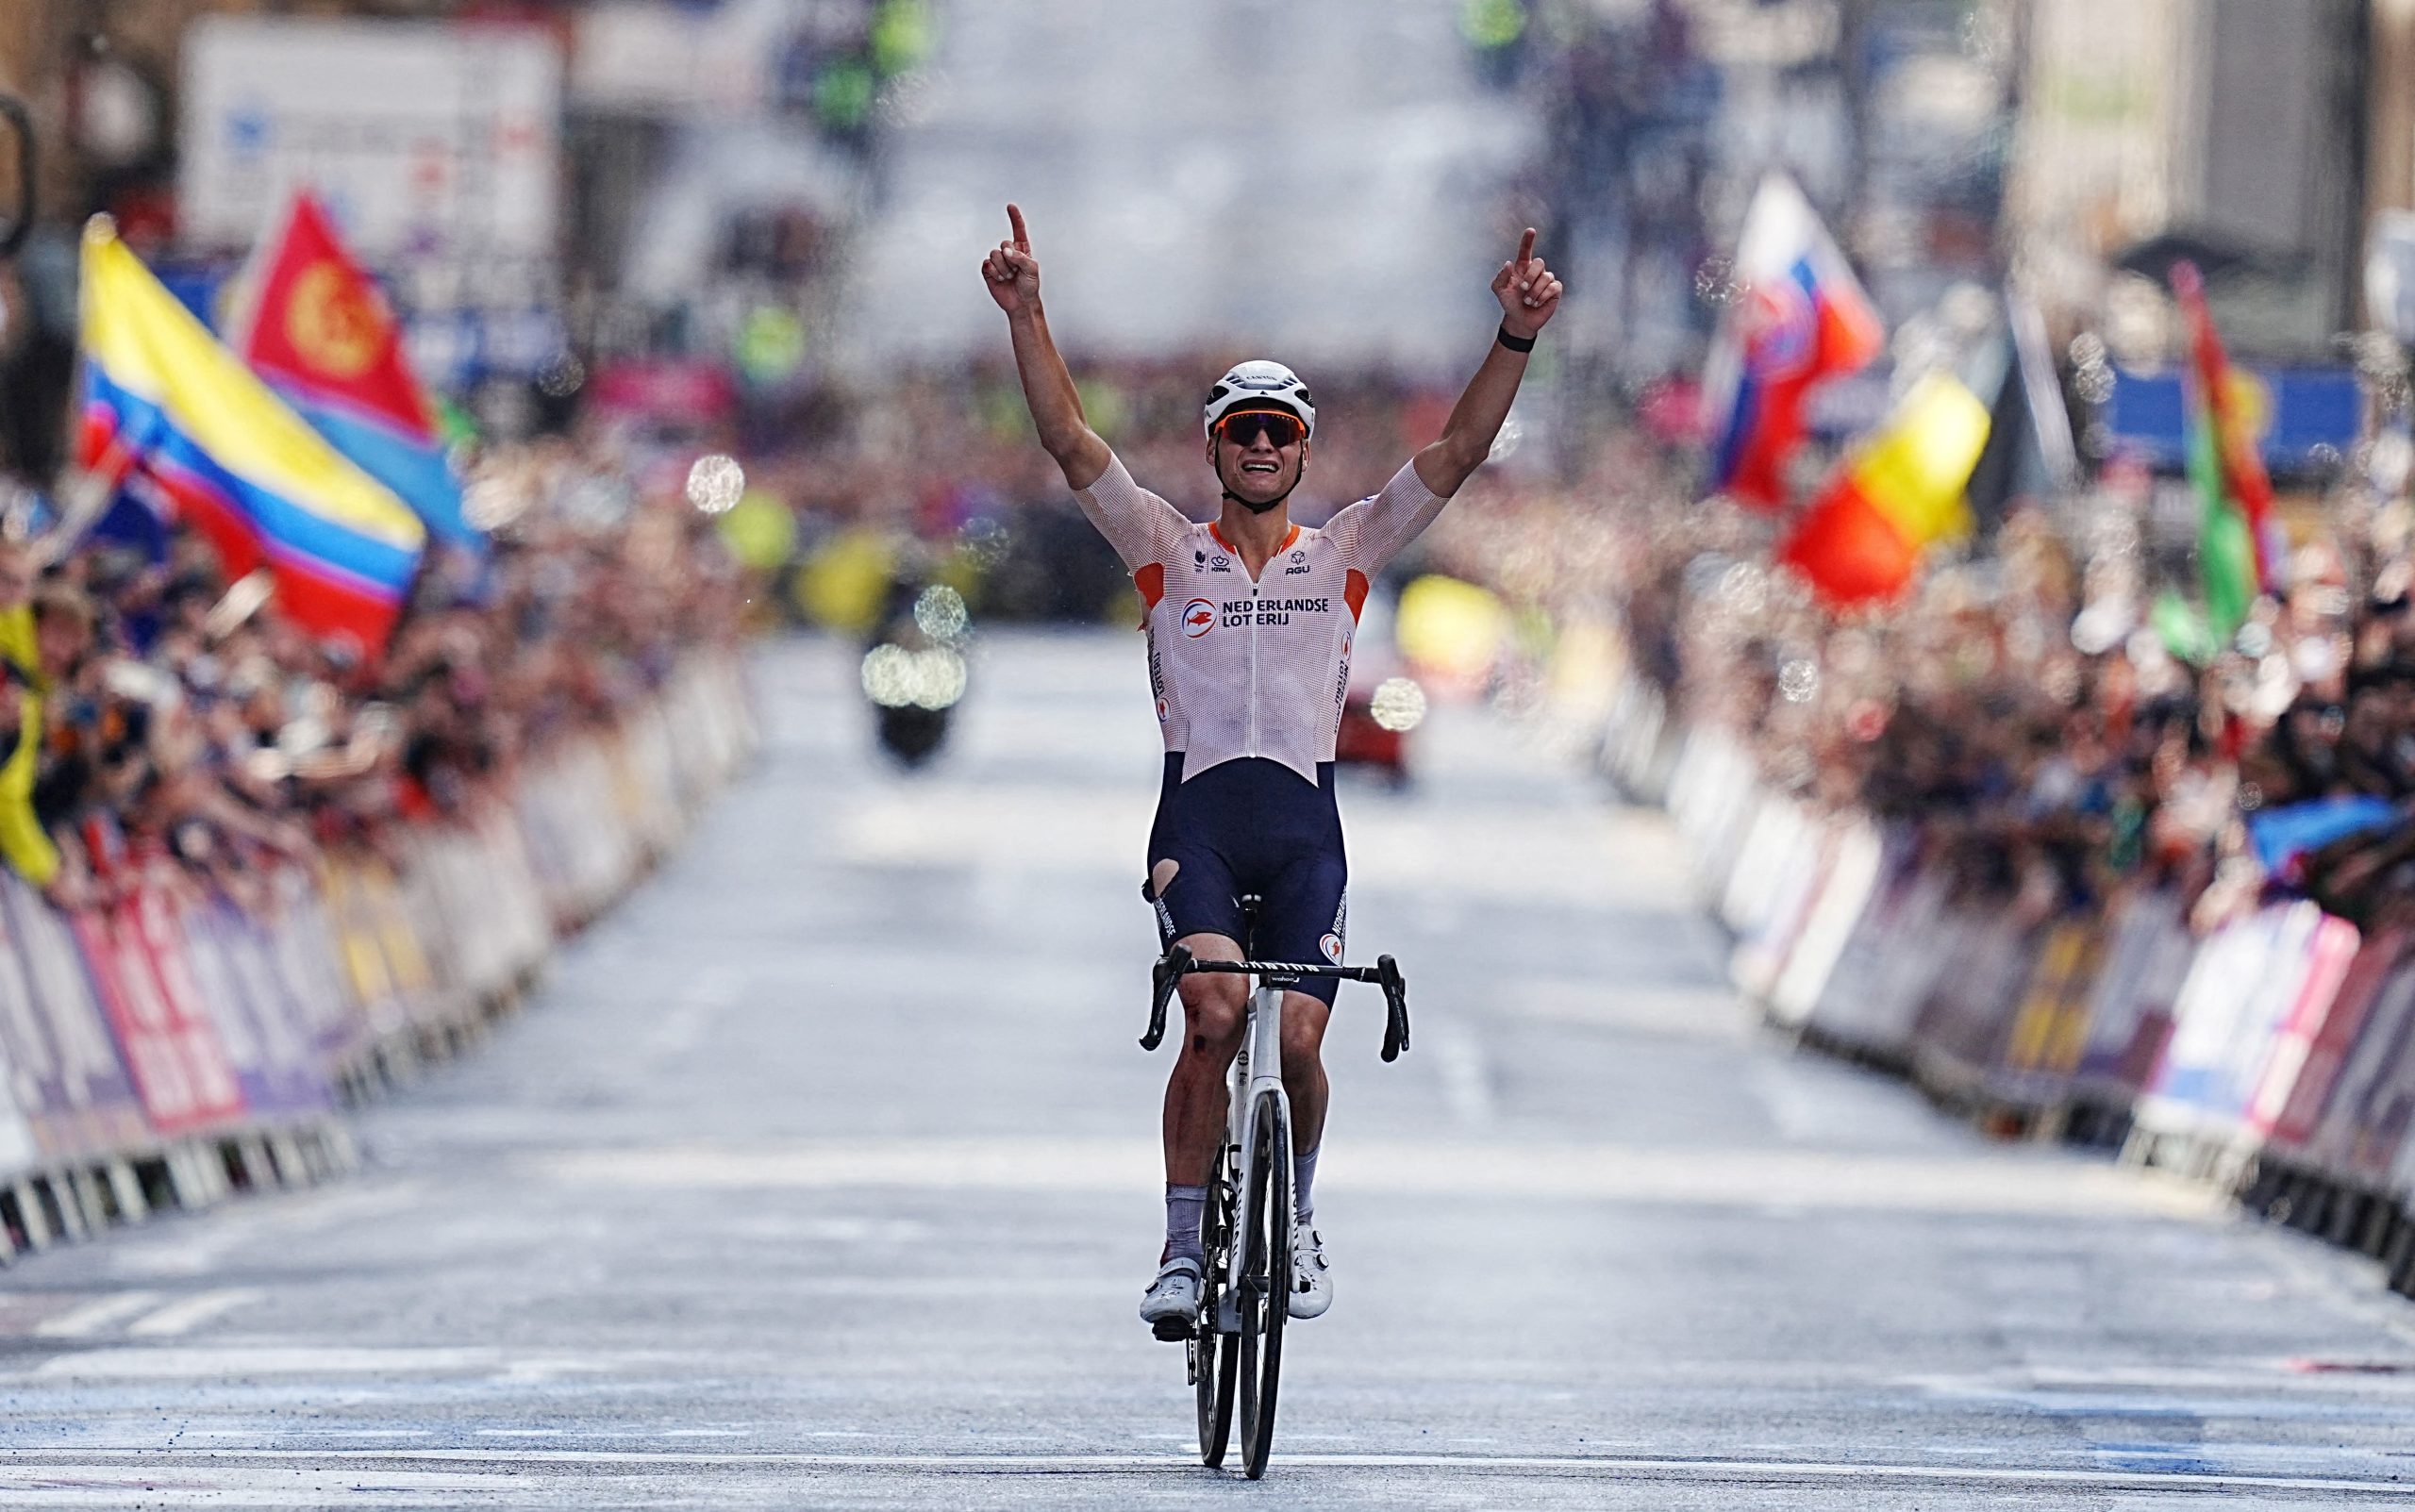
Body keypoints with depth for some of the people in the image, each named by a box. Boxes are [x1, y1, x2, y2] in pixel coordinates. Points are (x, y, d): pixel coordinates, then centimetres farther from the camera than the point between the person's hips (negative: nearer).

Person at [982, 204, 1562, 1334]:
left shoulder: (1342, 556, 12)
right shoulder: (1168, 552, 10)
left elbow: (1457, 454, 3)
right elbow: (1069, 441, 0)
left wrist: (1514, 339, -10)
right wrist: (1025, 316, -12)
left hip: (1303, 827, 1)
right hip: (1197, 815, -1)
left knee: (1295, 1039, -12)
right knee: (1216, 1012, -24)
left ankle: (1295, 1219, 17)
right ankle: (1184, 1248, -16)